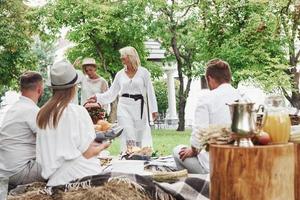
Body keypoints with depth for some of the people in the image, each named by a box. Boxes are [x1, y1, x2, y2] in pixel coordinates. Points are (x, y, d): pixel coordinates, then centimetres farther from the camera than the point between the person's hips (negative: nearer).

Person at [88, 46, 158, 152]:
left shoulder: (143, 72, 1)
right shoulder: (120, 74, 8)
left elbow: (150, 91, 1)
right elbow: (111, 93, 11)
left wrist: (153, 109, -4)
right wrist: (97, 97, -1)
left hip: (139, 107, -1)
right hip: (124, 107, 1)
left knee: (140, 138, 3)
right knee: (128, 139, -4)